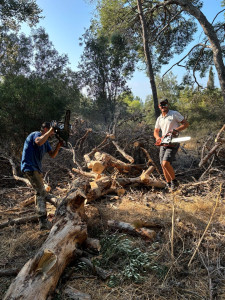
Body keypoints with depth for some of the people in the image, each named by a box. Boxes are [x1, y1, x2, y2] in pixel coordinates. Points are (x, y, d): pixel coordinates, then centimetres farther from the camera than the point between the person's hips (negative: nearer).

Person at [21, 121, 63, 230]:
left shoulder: (46, 141, 14)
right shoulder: (36, 134, -14)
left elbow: (52, 155, 11)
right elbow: (39, 142, -38)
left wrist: (58, 146, -5)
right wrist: (50, 130, -29)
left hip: (37, 168, 11)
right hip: (29, 167, -11)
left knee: (40, 192, 21)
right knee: (41, 192, -18)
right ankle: (43, 222, -20)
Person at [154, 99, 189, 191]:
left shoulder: (174, 114, -4)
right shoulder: (159, 118, 14)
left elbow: (186, 124, -6)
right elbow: (156, 131, 19)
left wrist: (176, 130, -20)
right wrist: (158, 138, -4)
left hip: (173, 143, -7)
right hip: (163, 144, 7)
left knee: (166, 163, -19)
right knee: (163, 165, 5)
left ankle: (174, 181, 1)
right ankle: (168, 184, 20)